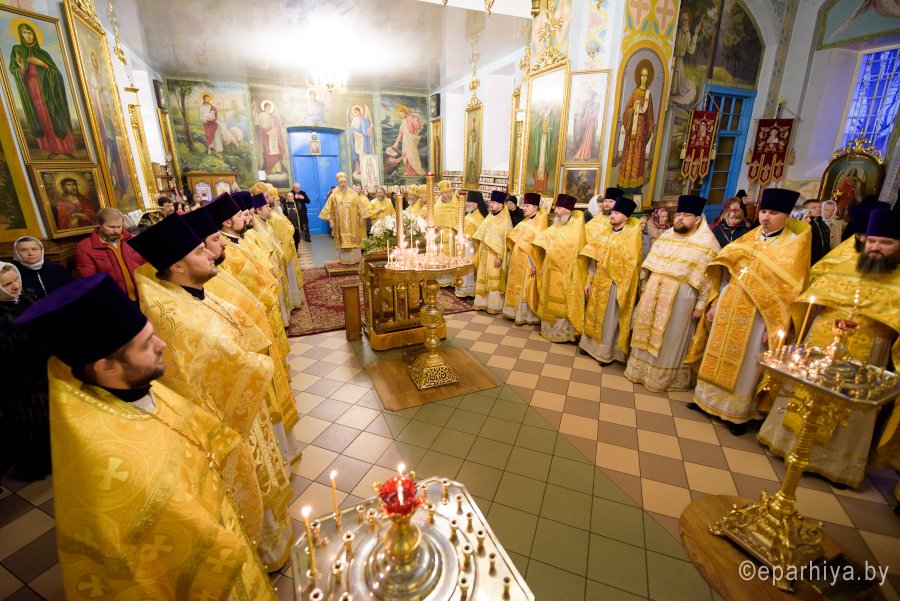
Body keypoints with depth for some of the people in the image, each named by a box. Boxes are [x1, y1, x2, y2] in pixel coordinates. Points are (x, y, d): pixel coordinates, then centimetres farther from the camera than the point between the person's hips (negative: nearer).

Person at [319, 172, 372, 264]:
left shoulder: (353, 194, 2)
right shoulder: (334, 195, -2)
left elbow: (360, 206, 5)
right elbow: (329, 209, 0)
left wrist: (361, 217, 0)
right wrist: (330, 220, -5)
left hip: (353, 223, 1)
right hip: (340, 224, -1)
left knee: (354, 240, 5)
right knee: (342, 241, 2)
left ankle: (355, 259, 15)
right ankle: (344, 260, 10)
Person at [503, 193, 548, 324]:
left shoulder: (540, 222, -10)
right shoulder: (525, 221, 13)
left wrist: (535, 264, -21)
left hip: (528, 260, -8)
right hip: (518, 258, 8)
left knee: (526, 288, -1)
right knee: (517, 287, 13)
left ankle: (526, 315, 10)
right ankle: (516, 311, 24)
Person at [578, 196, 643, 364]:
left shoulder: (632, 235, -10)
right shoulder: (603, 232, 6)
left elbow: (631, 263, -9)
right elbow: (594, 259, 7)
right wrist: (589, 281, 6)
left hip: (615, 284, -5)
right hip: (598, 281, 5)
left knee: (609, 318, 5)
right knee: (594, 313, 14)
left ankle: (606, 351, 20)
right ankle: (590, 343, 30)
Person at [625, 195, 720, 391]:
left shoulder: (707, 243, -7)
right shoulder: (666, 236, 8)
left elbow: (709, 279, -9)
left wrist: (700, 305, -12)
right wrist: (644, 288, 10)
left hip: (680, 300, -5)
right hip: (653, 295, 5)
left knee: (670, 340, 6)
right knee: (649, 335, 14)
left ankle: (663, 377, 22)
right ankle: (642, 369, 29)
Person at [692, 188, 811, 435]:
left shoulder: (795, 245, -6)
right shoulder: (748, 238, 7)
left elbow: (790, 290, -10)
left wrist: (774, 326, -14)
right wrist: (714, 303, 6)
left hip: (757, 316, -4)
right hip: (728, 308, 5)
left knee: (745, 365, 6)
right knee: (718, 356, 13)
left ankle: (738, 413, 22)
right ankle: (709, 398, 29)